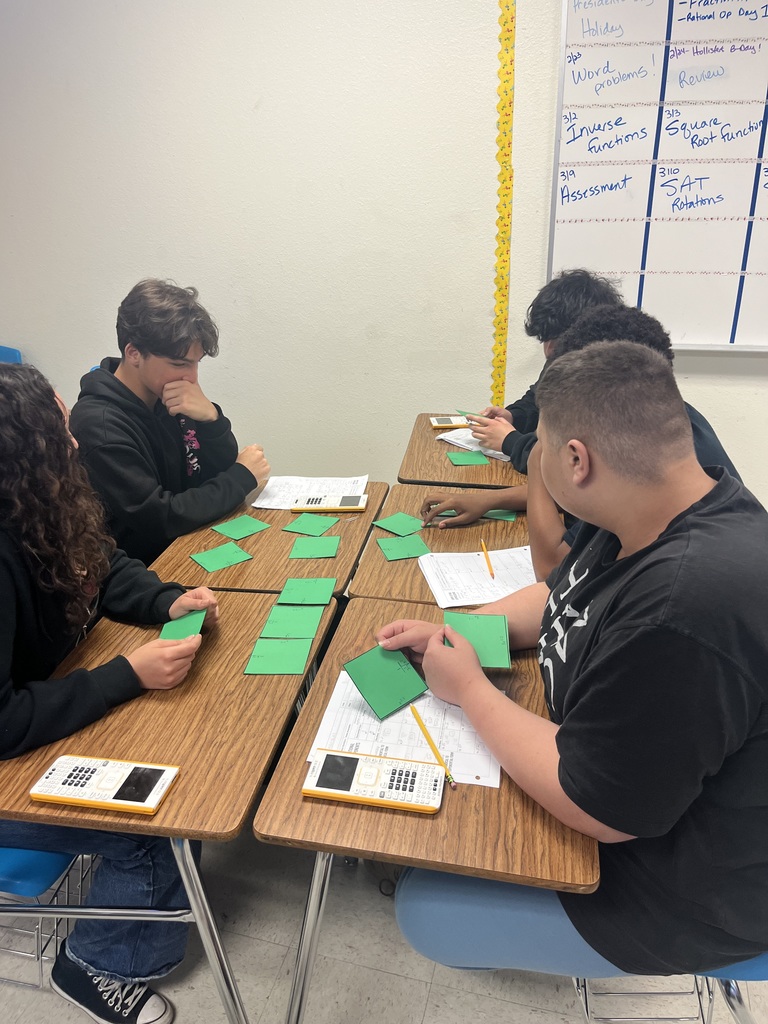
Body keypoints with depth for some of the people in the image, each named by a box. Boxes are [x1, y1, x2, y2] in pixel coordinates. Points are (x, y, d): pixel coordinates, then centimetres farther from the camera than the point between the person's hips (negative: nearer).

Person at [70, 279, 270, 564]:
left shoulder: (166, 397, -1)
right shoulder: (99, 424, -22)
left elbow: (217, 474, 2)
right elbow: (161, 519, -23)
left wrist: (210, 419, -17)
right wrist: (242, 476, -14)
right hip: (141, 570, -6)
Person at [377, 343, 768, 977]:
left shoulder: (685, 613, -41)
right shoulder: (659, 516, -10)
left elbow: (596, 811, -29)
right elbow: (560, 598, 7)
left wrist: (469, 688, -18)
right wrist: (452, 633, -7)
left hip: (684, 894, -8)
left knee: (425, 912, 3)